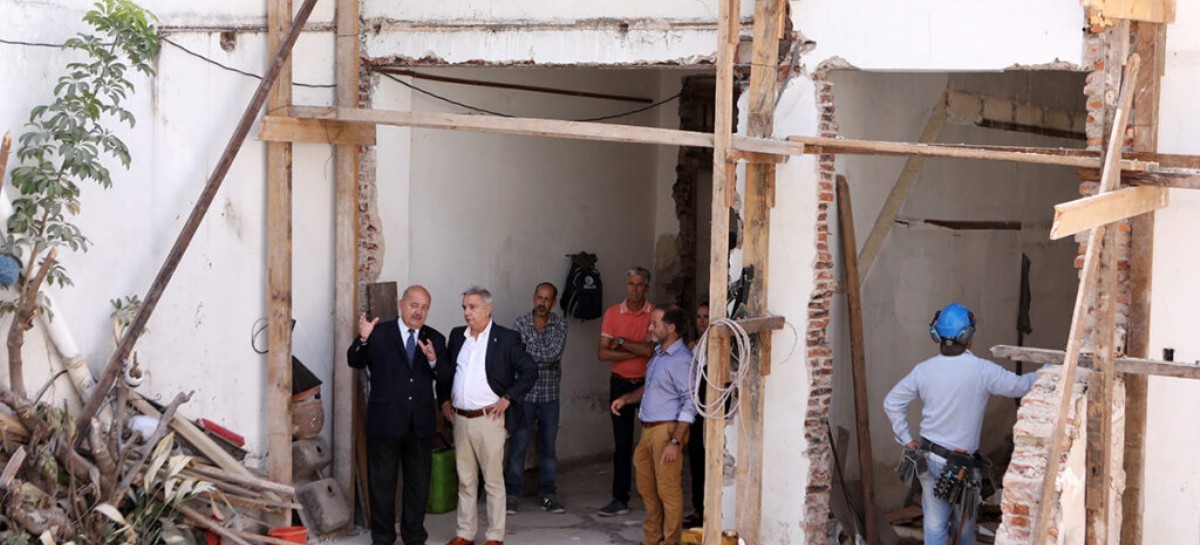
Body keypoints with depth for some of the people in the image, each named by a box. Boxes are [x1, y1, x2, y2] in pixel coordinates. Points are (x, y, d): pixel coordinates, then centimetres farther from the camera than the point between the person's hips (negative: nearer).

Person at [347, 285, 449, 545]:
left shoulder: (435, 339, 6)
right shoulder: (379, 333, -1)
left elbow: (445, 377, -2)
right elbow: (355, 362, -7)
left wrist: (434, 360, -22)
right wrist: (363, 339, -25)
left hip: (421, 423, 3)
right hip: (385, 422, -3)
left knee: (419, 482, 11)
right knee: (382, 482, 6)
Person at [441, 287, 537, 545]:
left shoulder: (506, 338, -6)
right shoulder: (457, 335, 11)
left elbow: (530, 371, -5)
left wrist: (507, 398, -10)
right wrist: (444, 399, 12)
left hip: (489, 419, -5)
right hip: (460, 419, 5)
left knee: (493, 481, 0)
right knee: (465, 481, 11)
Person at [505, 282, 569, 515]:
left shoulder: (560, 325, 0)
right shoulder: (521, 324, -2)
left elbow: (556, 352, -17)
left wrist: (529, 352, -17)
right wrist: (545, 357, -16)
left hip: (549, 396, 2)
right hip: (524, 394, -2)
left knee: (548, 446, 10)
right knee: (518, 445, -1)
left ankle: (549, 494, 18)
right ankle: (513, 493, 8)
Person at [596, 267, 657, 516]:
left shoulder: (655, 315, -4)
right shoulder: (613, 313, 3)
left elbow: (652, 349, -18)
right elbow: (603, 353, -4)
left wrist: (621, 342, -10)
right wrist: (638, 352, -12)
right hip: (620, 383, 2)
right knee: (622, 444, 4)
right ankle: (620, 499, 8)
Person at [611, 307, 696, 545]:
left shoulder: (681, 360, -15)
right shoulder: (658, 354, 15)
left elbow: (690, 403, -18)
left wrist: (675, 441, -22)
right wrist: (625, 399, 12)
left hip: (667, 429, -10)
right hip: (648, 428, 10)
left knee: (668, 490, -4)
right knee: (646, 486, 16)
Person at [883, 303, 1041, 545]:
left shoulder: (924, 370, -4)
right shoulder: (981, 370, -15)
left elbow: (892, 403, 1)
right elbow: (1020, 386, -4)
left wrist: (907, 440, 8)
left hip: (929, 458, 3)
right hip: (962, 463, -3)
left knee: (935, 521, 8)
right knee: (964, 521, 18)